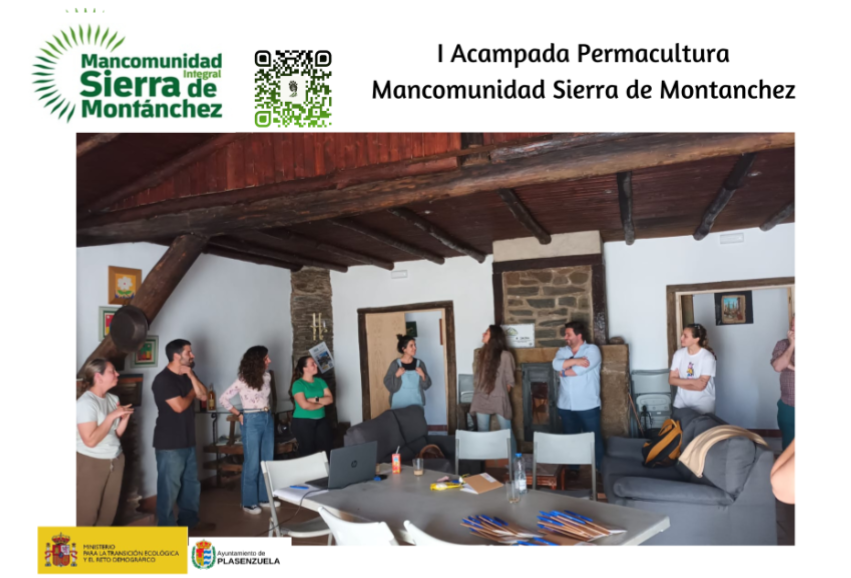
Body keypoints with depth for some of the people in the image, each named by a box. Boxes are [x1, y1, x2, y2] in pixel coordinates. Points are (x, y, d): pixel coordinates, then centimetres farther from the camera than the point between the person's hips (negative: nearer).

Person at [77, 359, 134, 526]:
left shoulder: (112, 399, 3)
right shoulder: (86, 402, -18)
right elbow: (90, 440, -25)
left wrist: (125, 417, -7)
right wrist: (112, 416, -22)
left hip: (115, 460, 7)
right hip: (91, 463, -7)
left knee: (108, 511, 16)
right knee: (87, 512, 4)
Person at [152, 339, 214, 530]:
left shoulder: (187, 376, 9)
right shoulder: (163, 379, -17)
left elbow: (203, 395, 1)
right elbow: (179, 406, -22)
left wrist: (191, 376, -9)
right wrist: (191, 393, -4)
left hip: (188, 441, 9)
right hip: (169, 444, -8)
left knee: (191, 482, 17)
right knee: (169, 486, 2)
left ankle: (189, 519, 31)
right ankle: (166, 527, 14)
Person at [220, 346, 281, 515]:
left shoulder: (267, 376, 3)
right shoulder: (243, 380, -13)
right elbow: (224, 398, -7)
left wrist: (268, 413, 7)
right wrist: (239, 415, -7)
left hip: (268, 419, 6)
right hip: (252, 421, -6)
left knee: (268, 460, 10)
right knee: (252, 462, 1)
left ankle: (265, 497, 22)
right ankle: (249, 502, 12)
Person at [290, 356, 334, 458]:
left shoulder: (320, 381, 9)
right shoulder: (298, 384, -9)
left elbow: (330, 399, 1)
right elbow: (305, 405, -20)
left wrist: (316, 399, -15)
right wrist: (322, 403, -7)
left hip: (321, 420, 5)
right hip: (303, 422, -5)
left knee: (326, 449, 1)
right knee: (308, 452, 2)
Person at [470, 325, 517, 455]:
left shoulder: (505, 355, -10)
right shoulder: (480, 354, 7)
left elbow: (510, 381, -4)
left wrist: (501, 393, 3)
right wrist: (477, 392, 6)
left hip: (499, 399, -5)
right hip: (481, 399, 5)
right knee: (482, 433, 12)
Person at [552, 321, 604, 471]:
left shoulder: (592, 349, -7)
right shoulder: (563, 351, 9)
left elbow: (581, 369, -21)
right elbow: (556, 364, -12)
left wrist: (564, 371, -7)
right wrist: (576, 360, -21)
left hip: (588, 406, -5)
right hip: (566, 406, 5)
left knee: (594, 439, 5)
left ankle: (601, 471, 19)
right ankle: (572, 469, 29)